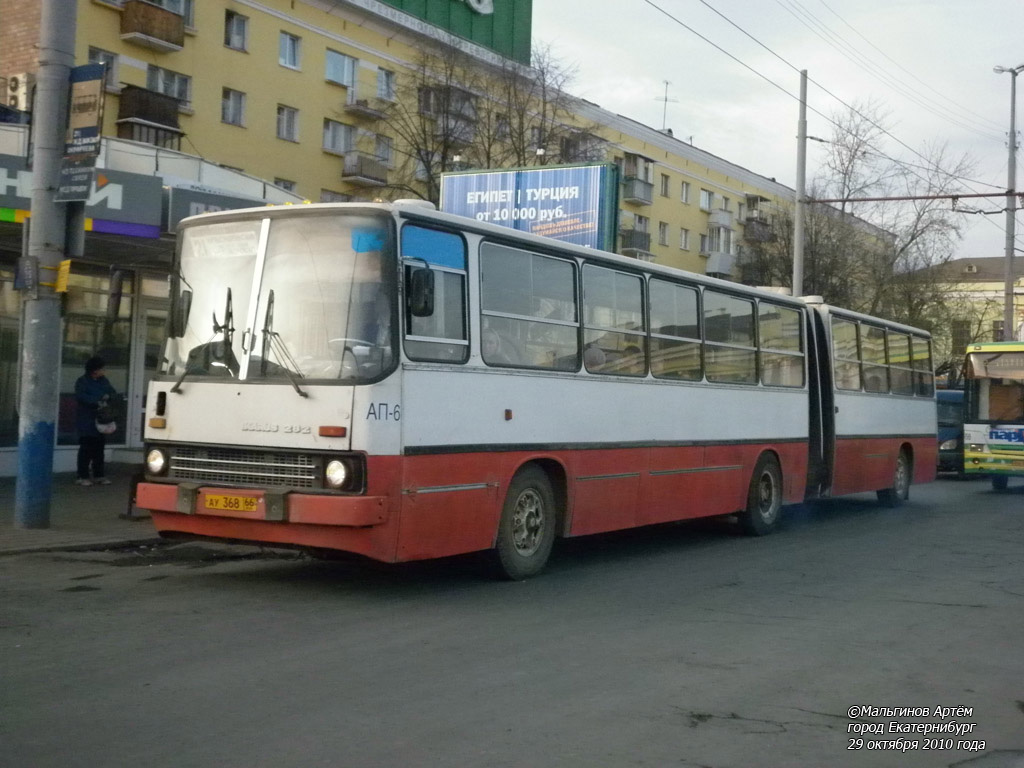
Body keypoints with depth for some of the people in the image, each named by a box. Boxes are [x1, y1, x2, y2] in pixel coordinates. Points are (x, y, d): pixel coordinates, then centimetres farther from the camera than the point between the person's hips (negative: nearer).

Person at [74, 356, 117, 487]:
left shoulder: (103, 381, 14)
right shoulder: (82, 382, -6)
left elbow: (112, 392, 12)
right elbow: (81, 396, -20)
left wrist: (108, 396, -11)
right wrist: (97, 402, -25)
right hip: (86, 421, -6)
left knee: (99, 448, 8)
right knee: (86, 449, -8)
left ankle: (99, 476, 14)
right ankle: (82, 476, -5)